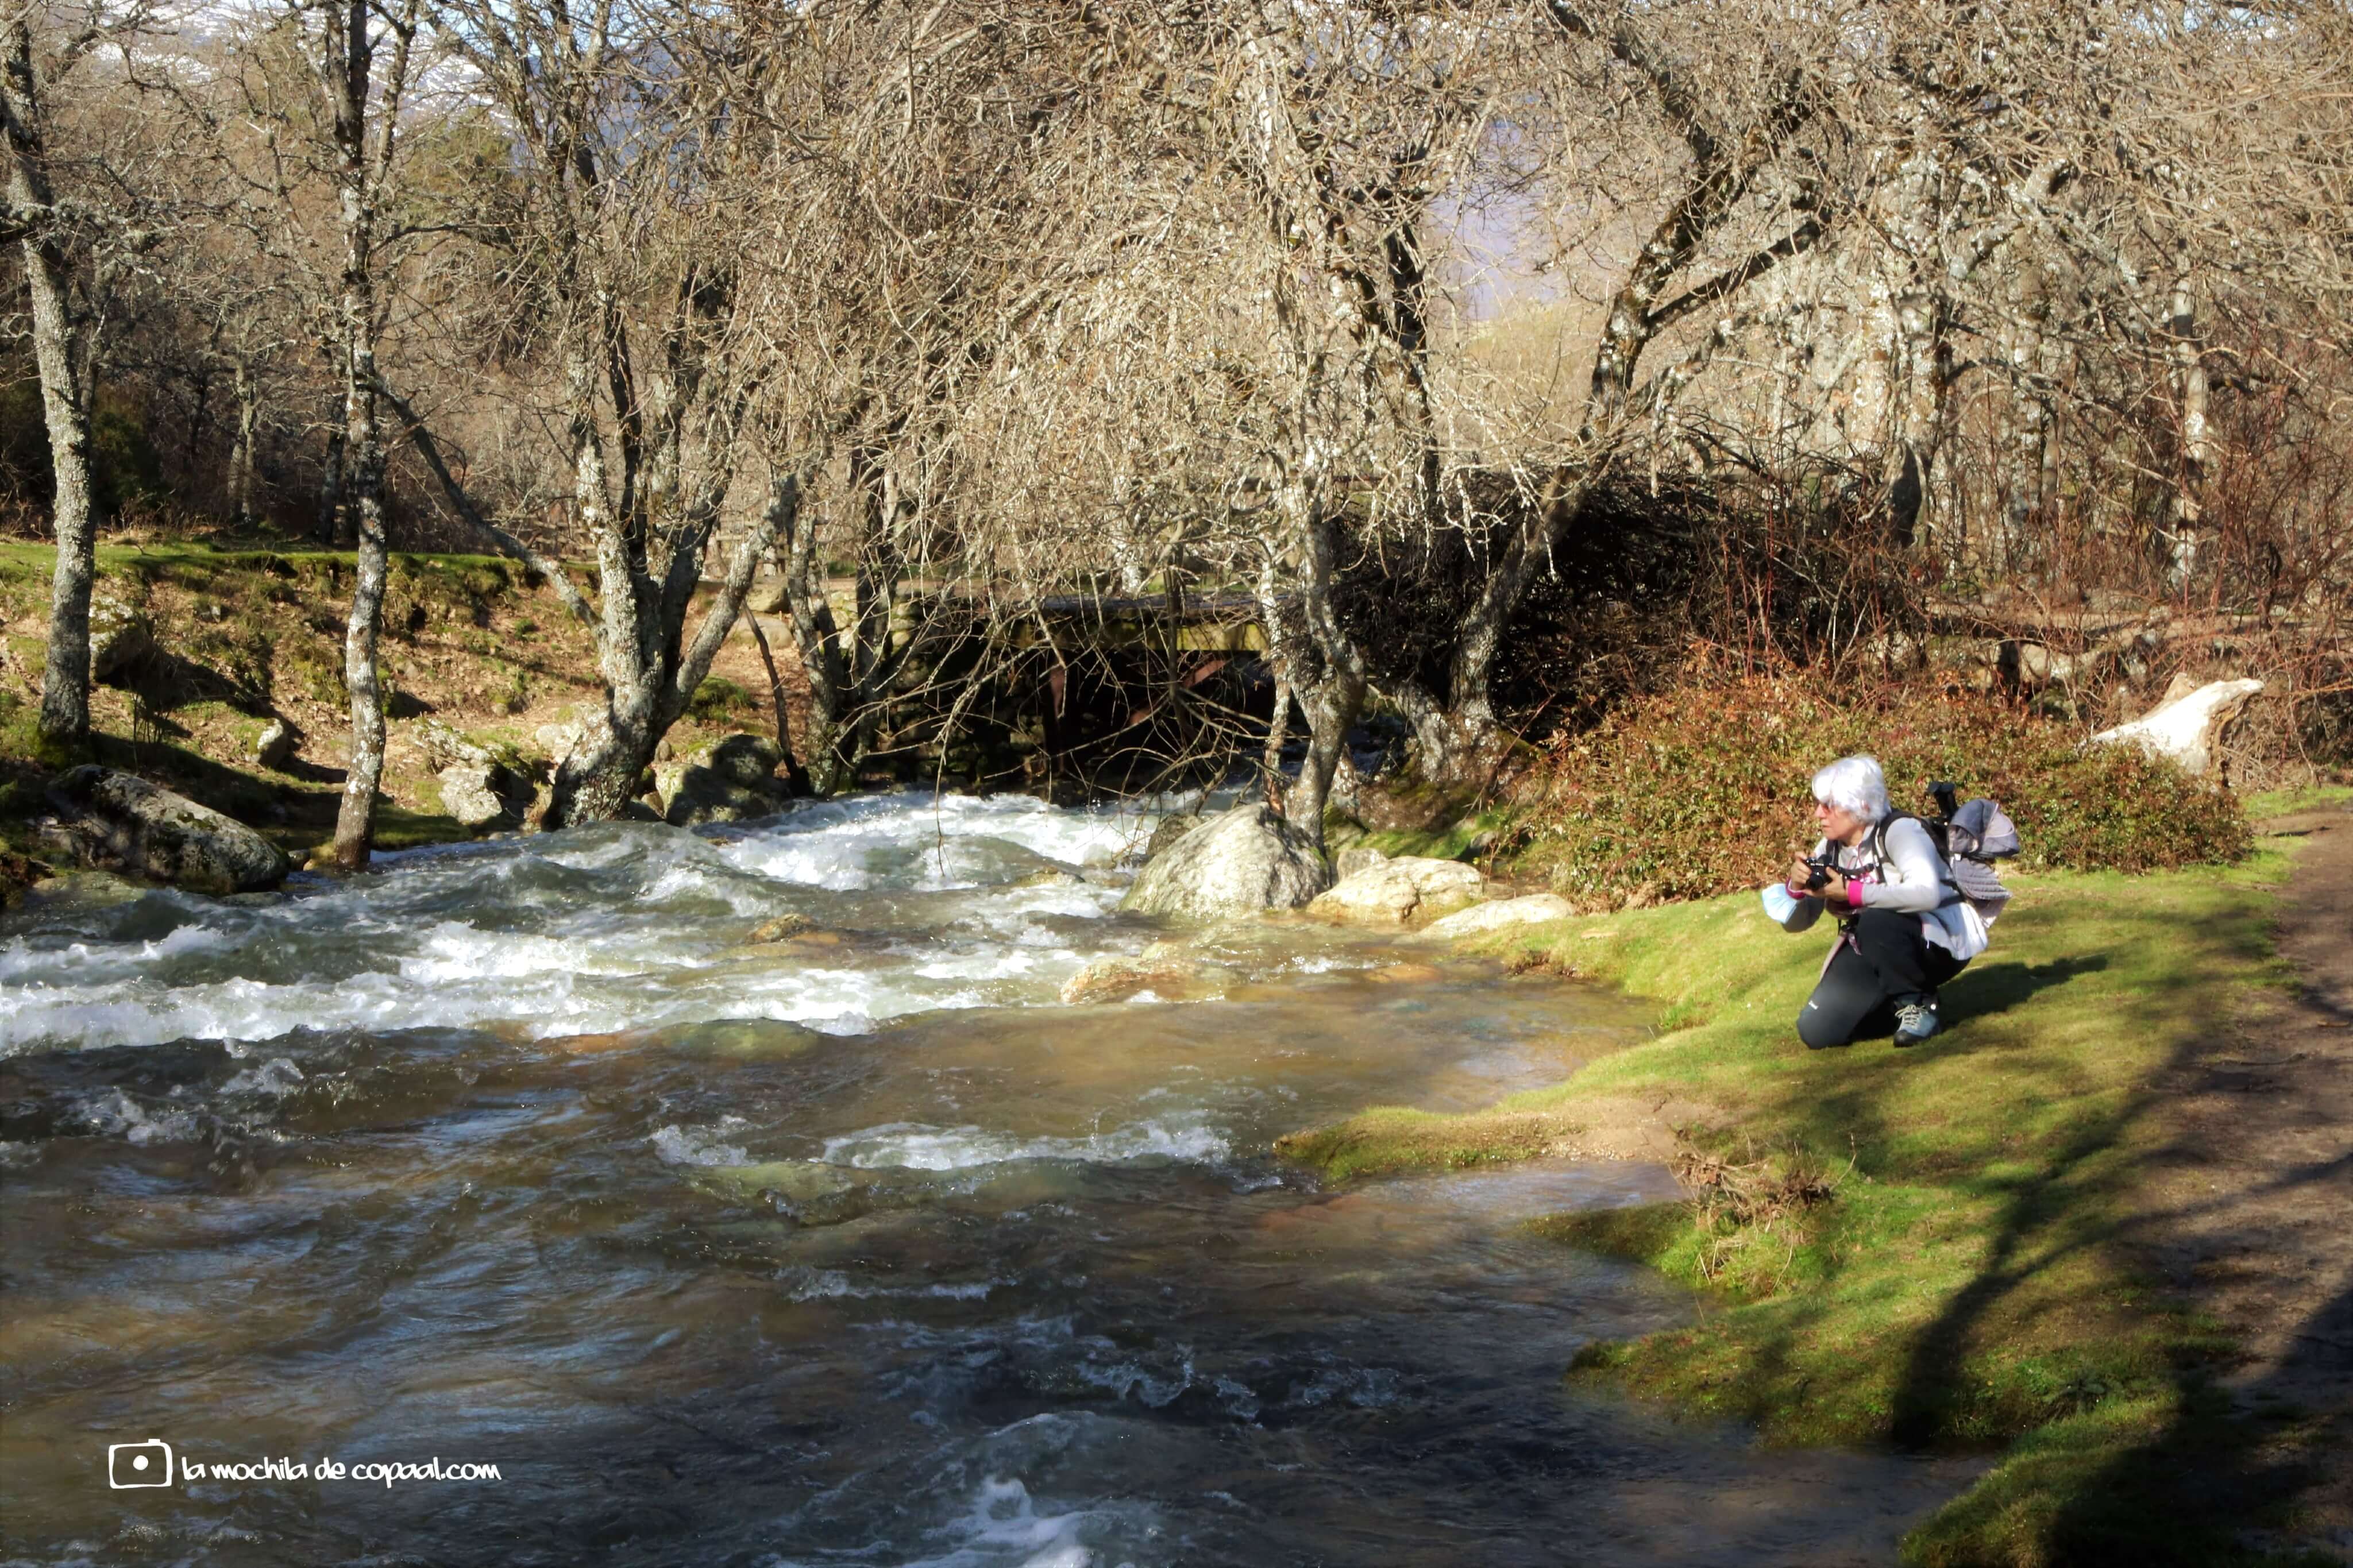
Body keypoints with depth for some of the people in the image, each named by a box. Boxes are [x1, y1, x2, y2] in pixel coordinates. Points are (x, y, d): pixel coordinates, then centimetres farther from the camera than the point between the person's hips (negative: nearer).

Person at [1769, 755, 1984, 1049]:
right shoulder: (1830, 849, 0)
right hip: (1873, 954, 7)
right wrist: (1796, 888, -19)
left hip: (1940, 939, -6)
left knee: (1875, 923, -38)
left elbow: (1927, 893, -40)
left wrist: (1852, 893, -35)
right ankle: (1898, 1003, 13)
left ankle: (1918, 1005, -14)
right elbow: (1795, 923, 3)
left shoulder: (1898, 831, -20)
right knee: (1816, 1032, -11)